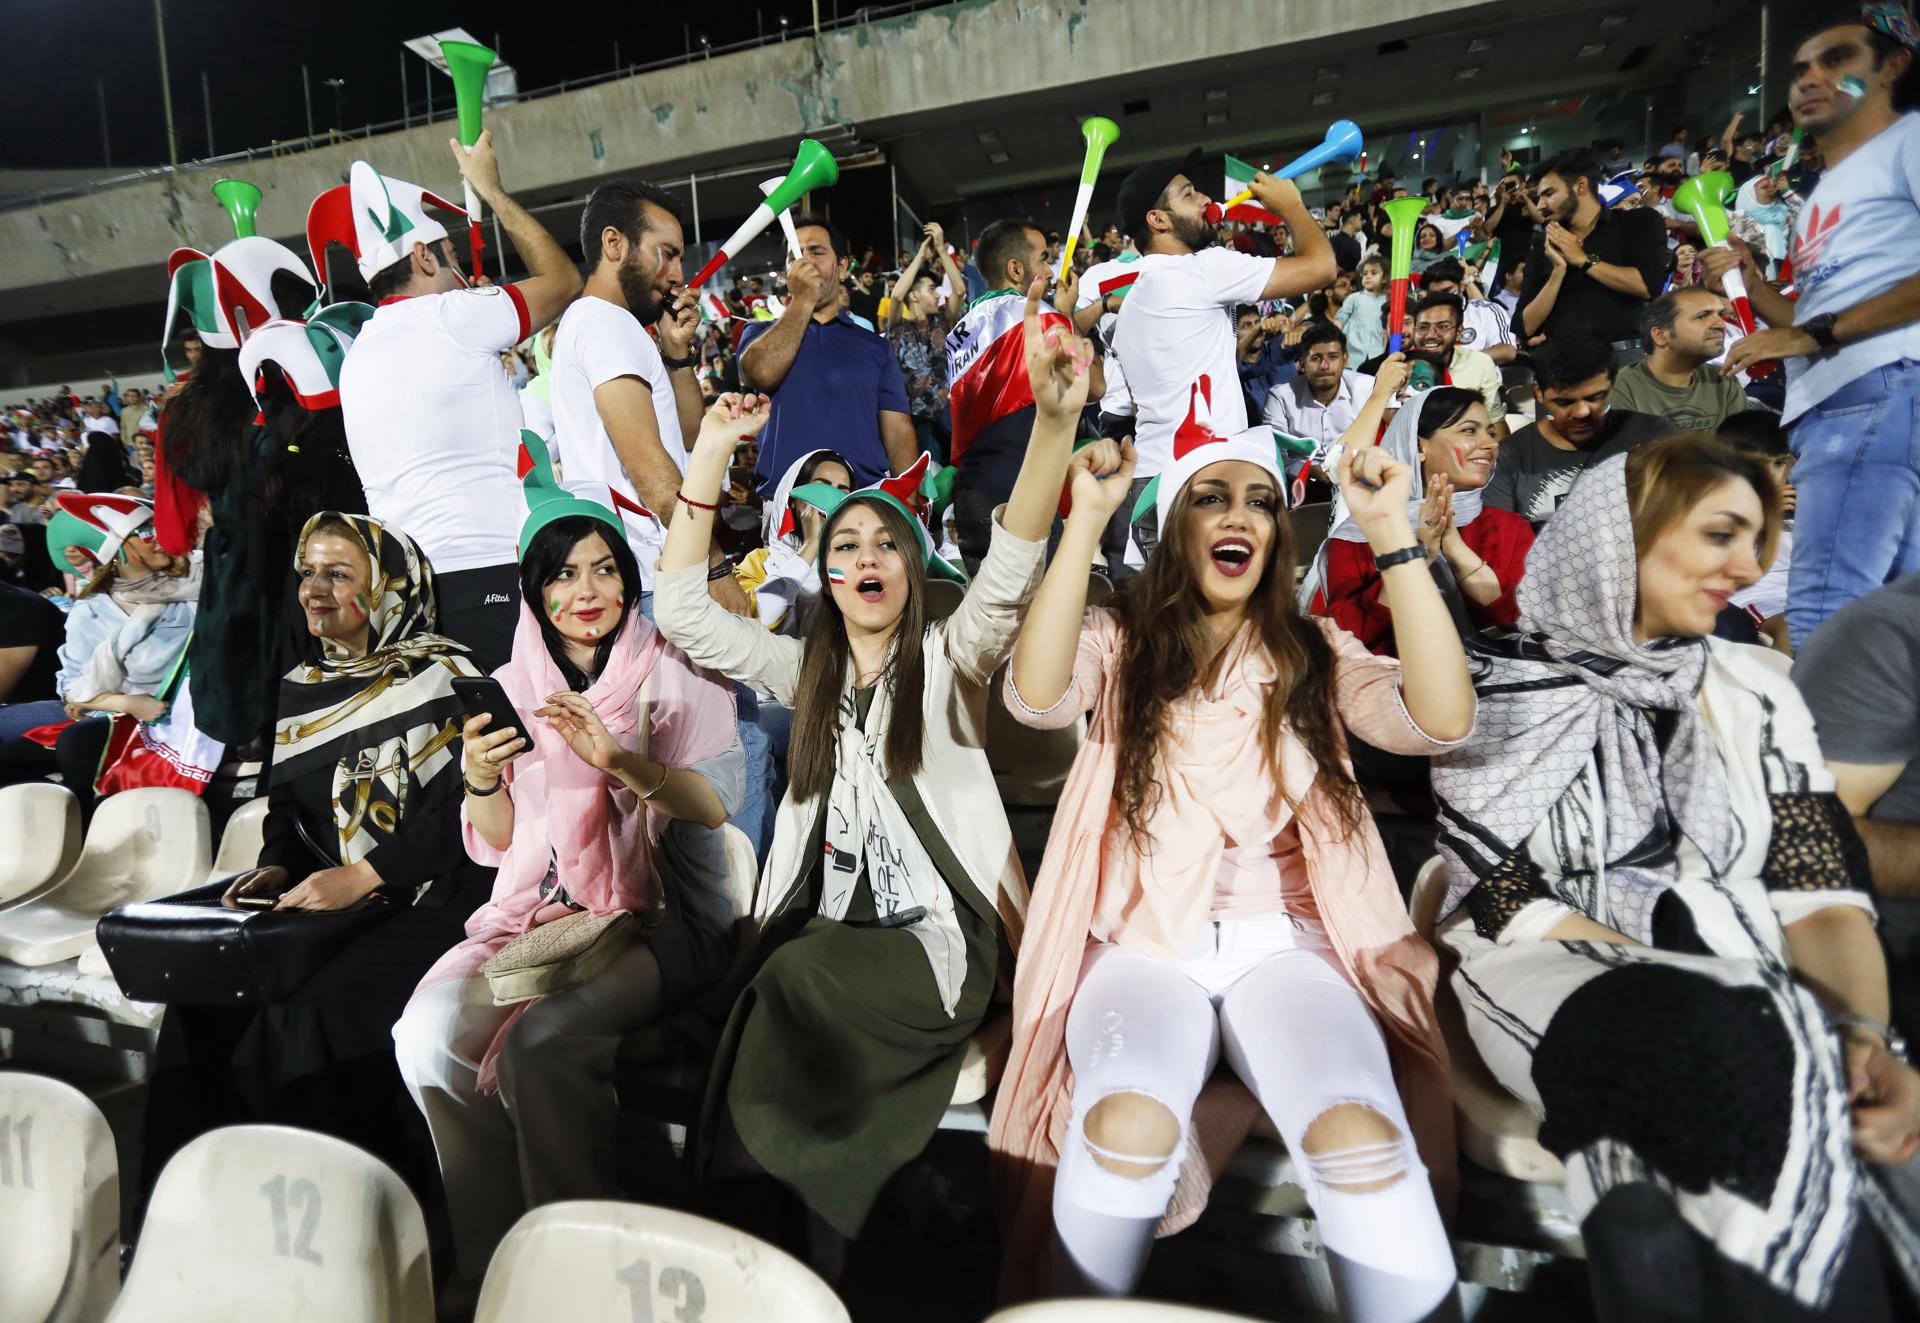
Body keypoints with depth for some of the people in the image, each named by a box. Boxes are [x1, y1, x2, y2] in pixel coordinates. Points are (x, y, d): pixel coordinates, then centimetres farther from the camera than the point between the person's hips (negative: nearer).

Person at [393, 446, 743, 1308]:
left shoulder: (673, 673, 0)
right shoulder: (513, 686, 12)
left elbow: (718, 800, -12)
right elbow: (498, 844, 11)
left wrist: (619, 760, -27)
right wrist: (480, 778, -11)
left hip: (660, 914, -4)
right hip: (536, 907, 4)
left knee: (543, 1039, -28)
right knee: (429, 1035, -19)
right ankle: (488, 1262, 0)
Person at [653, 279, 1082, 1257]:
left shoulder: (947, 660, 3)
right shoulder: (804, 670, 14)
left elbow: (1010, 571, -15)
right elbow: (680, 610, 9)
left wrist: (1055, 417, -31)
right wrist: (711, 452, 4)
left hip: (937, 930, -3)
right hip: (824, 921, 4)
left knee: (795, 983, -28)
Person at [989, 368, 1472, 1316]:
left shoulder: (1315, 655, 11)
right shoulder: (1119, 640, 7)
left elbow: (1443, 720, -7)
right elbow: (1035, 698, -15)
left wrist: (1391, 531, -13)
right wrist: (1087, 518, -20)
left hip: (1283, 941, 1)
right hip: (1145, 941, 0)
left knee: (1360, 1139, -30)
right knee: (1127, 1123, -31)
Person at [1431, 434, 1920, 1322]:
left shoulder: (1754, 692, 12)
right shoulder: (1496, 692, 0)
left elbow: (1818, 890, 4)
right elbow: (1505, 898, -7)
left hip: (1749, 1014, 2)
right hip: (1549, 979, -2)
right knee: (1722, 1053, -34)